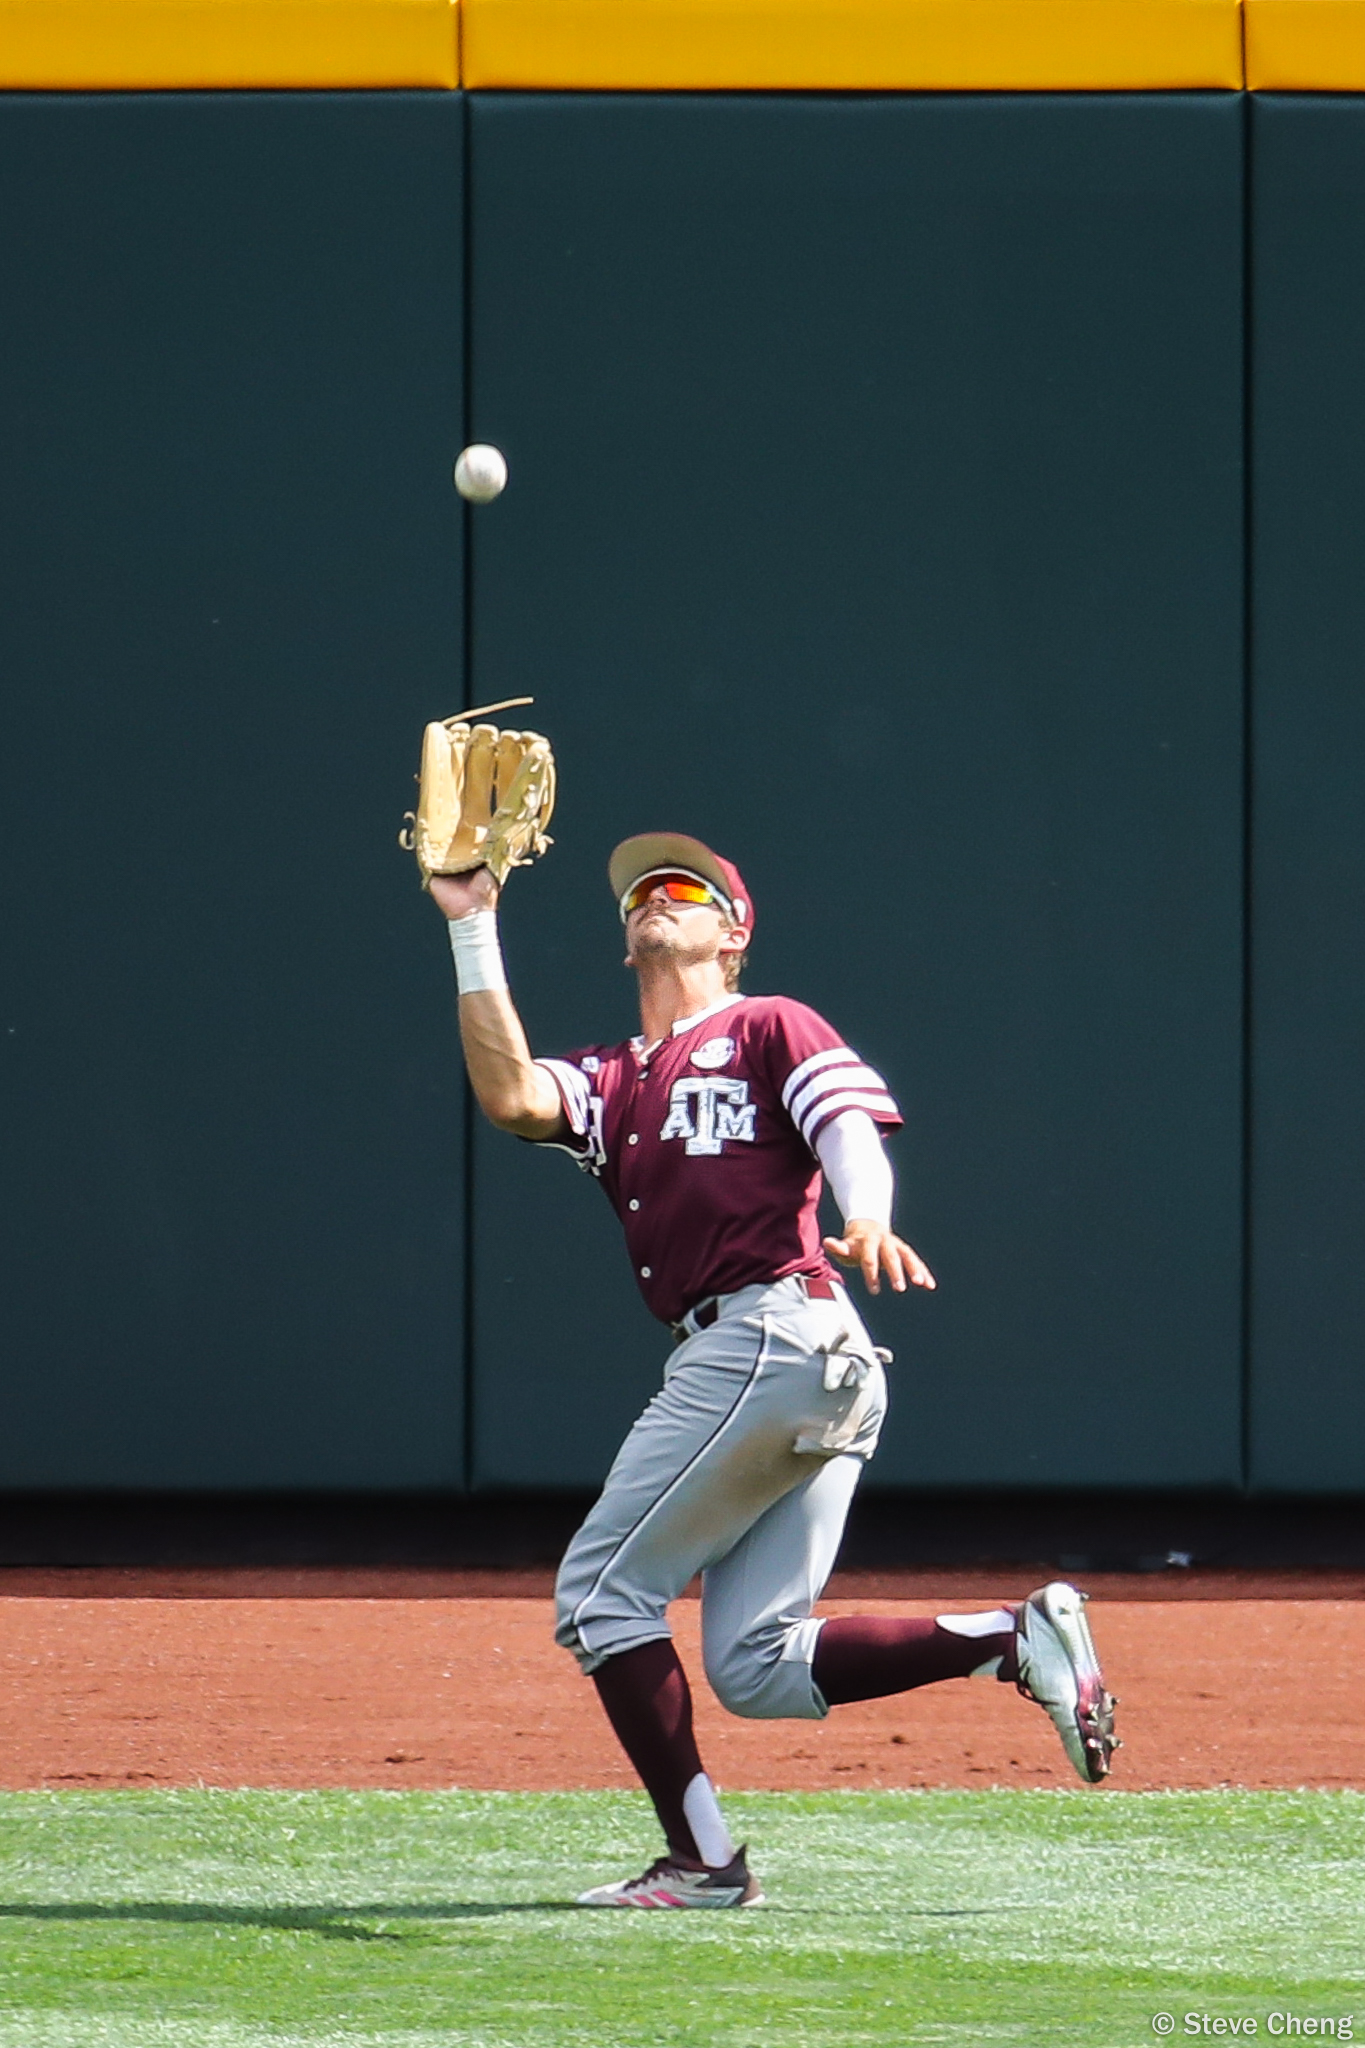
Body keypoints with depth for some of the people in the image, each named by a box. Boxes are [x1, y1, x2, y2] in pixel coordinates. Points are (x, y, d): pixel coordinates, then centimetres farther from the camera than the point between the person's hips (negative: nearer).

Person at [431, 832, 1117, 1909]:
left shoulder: (770, 1029, 8)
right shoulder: (612, 1083, 26)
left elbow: (853, 1126, -9)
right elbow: (509, 1094, 7)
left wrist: (866, 1224, -30)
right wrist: (473, 931, 8)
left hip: (771, 1333, -8)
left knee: (602, 1591, -6)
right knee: (755, 1665, 1)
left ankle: (700, 1859, -7)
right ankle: (1014, 1637, -3)